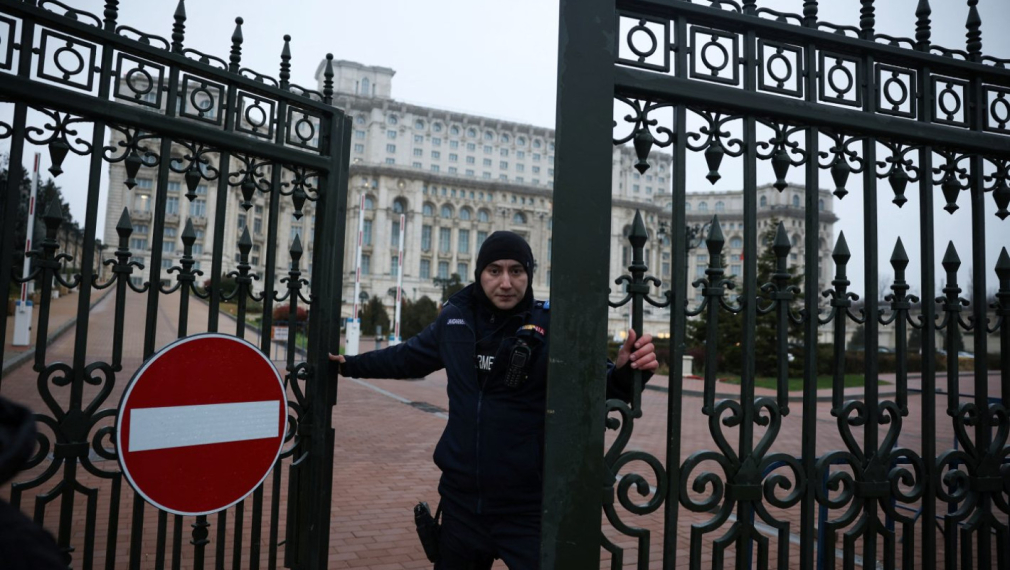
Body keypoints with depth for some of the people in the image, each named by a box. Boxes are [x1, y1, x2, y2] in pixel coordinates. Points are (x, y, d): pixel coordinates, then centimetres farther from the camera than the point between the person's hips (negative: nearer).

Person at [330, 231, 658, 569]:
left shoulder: (551, 325, -12)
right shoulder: (455, 318, 0)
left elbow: (597, 383, -14)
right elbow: (408, 357, 16)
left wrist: (624, 372, -36)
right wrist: (350, 364, 23)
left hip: (528, 507, -4)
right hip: (461, 499, 5)